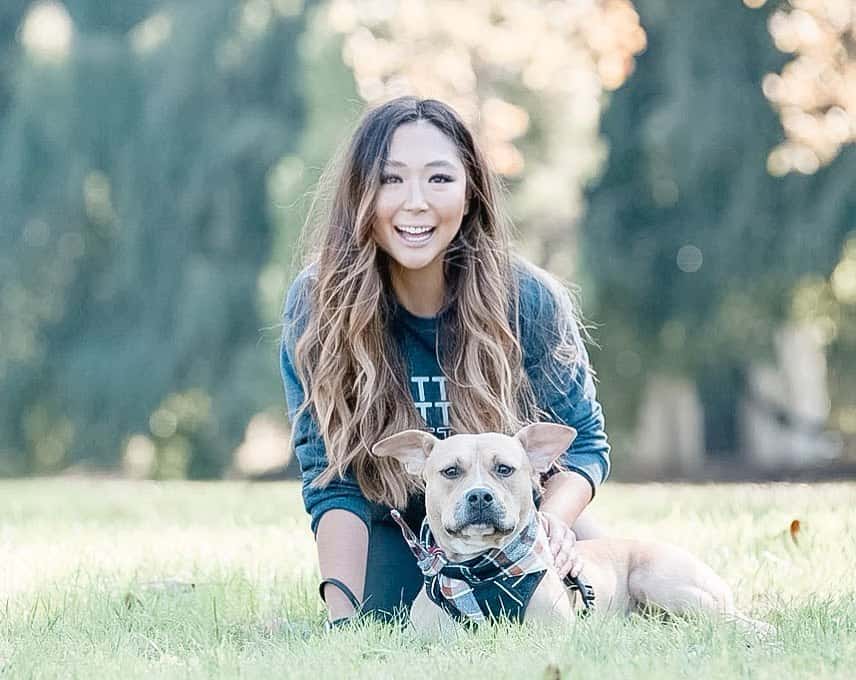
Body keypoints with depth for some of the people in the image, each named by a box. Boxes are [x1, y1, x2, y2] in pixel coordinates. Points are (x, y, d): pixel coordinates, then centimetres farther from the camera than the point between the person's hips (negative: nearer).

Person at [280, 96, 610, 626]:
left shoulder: (530, 301, -21)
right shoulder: (316, 304, -21)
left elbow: (583, 442, -9)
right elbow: (332, 481, -20)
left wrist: (553, 519, -31)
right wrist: (344, 616, -33)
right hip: (398, 527, 1)